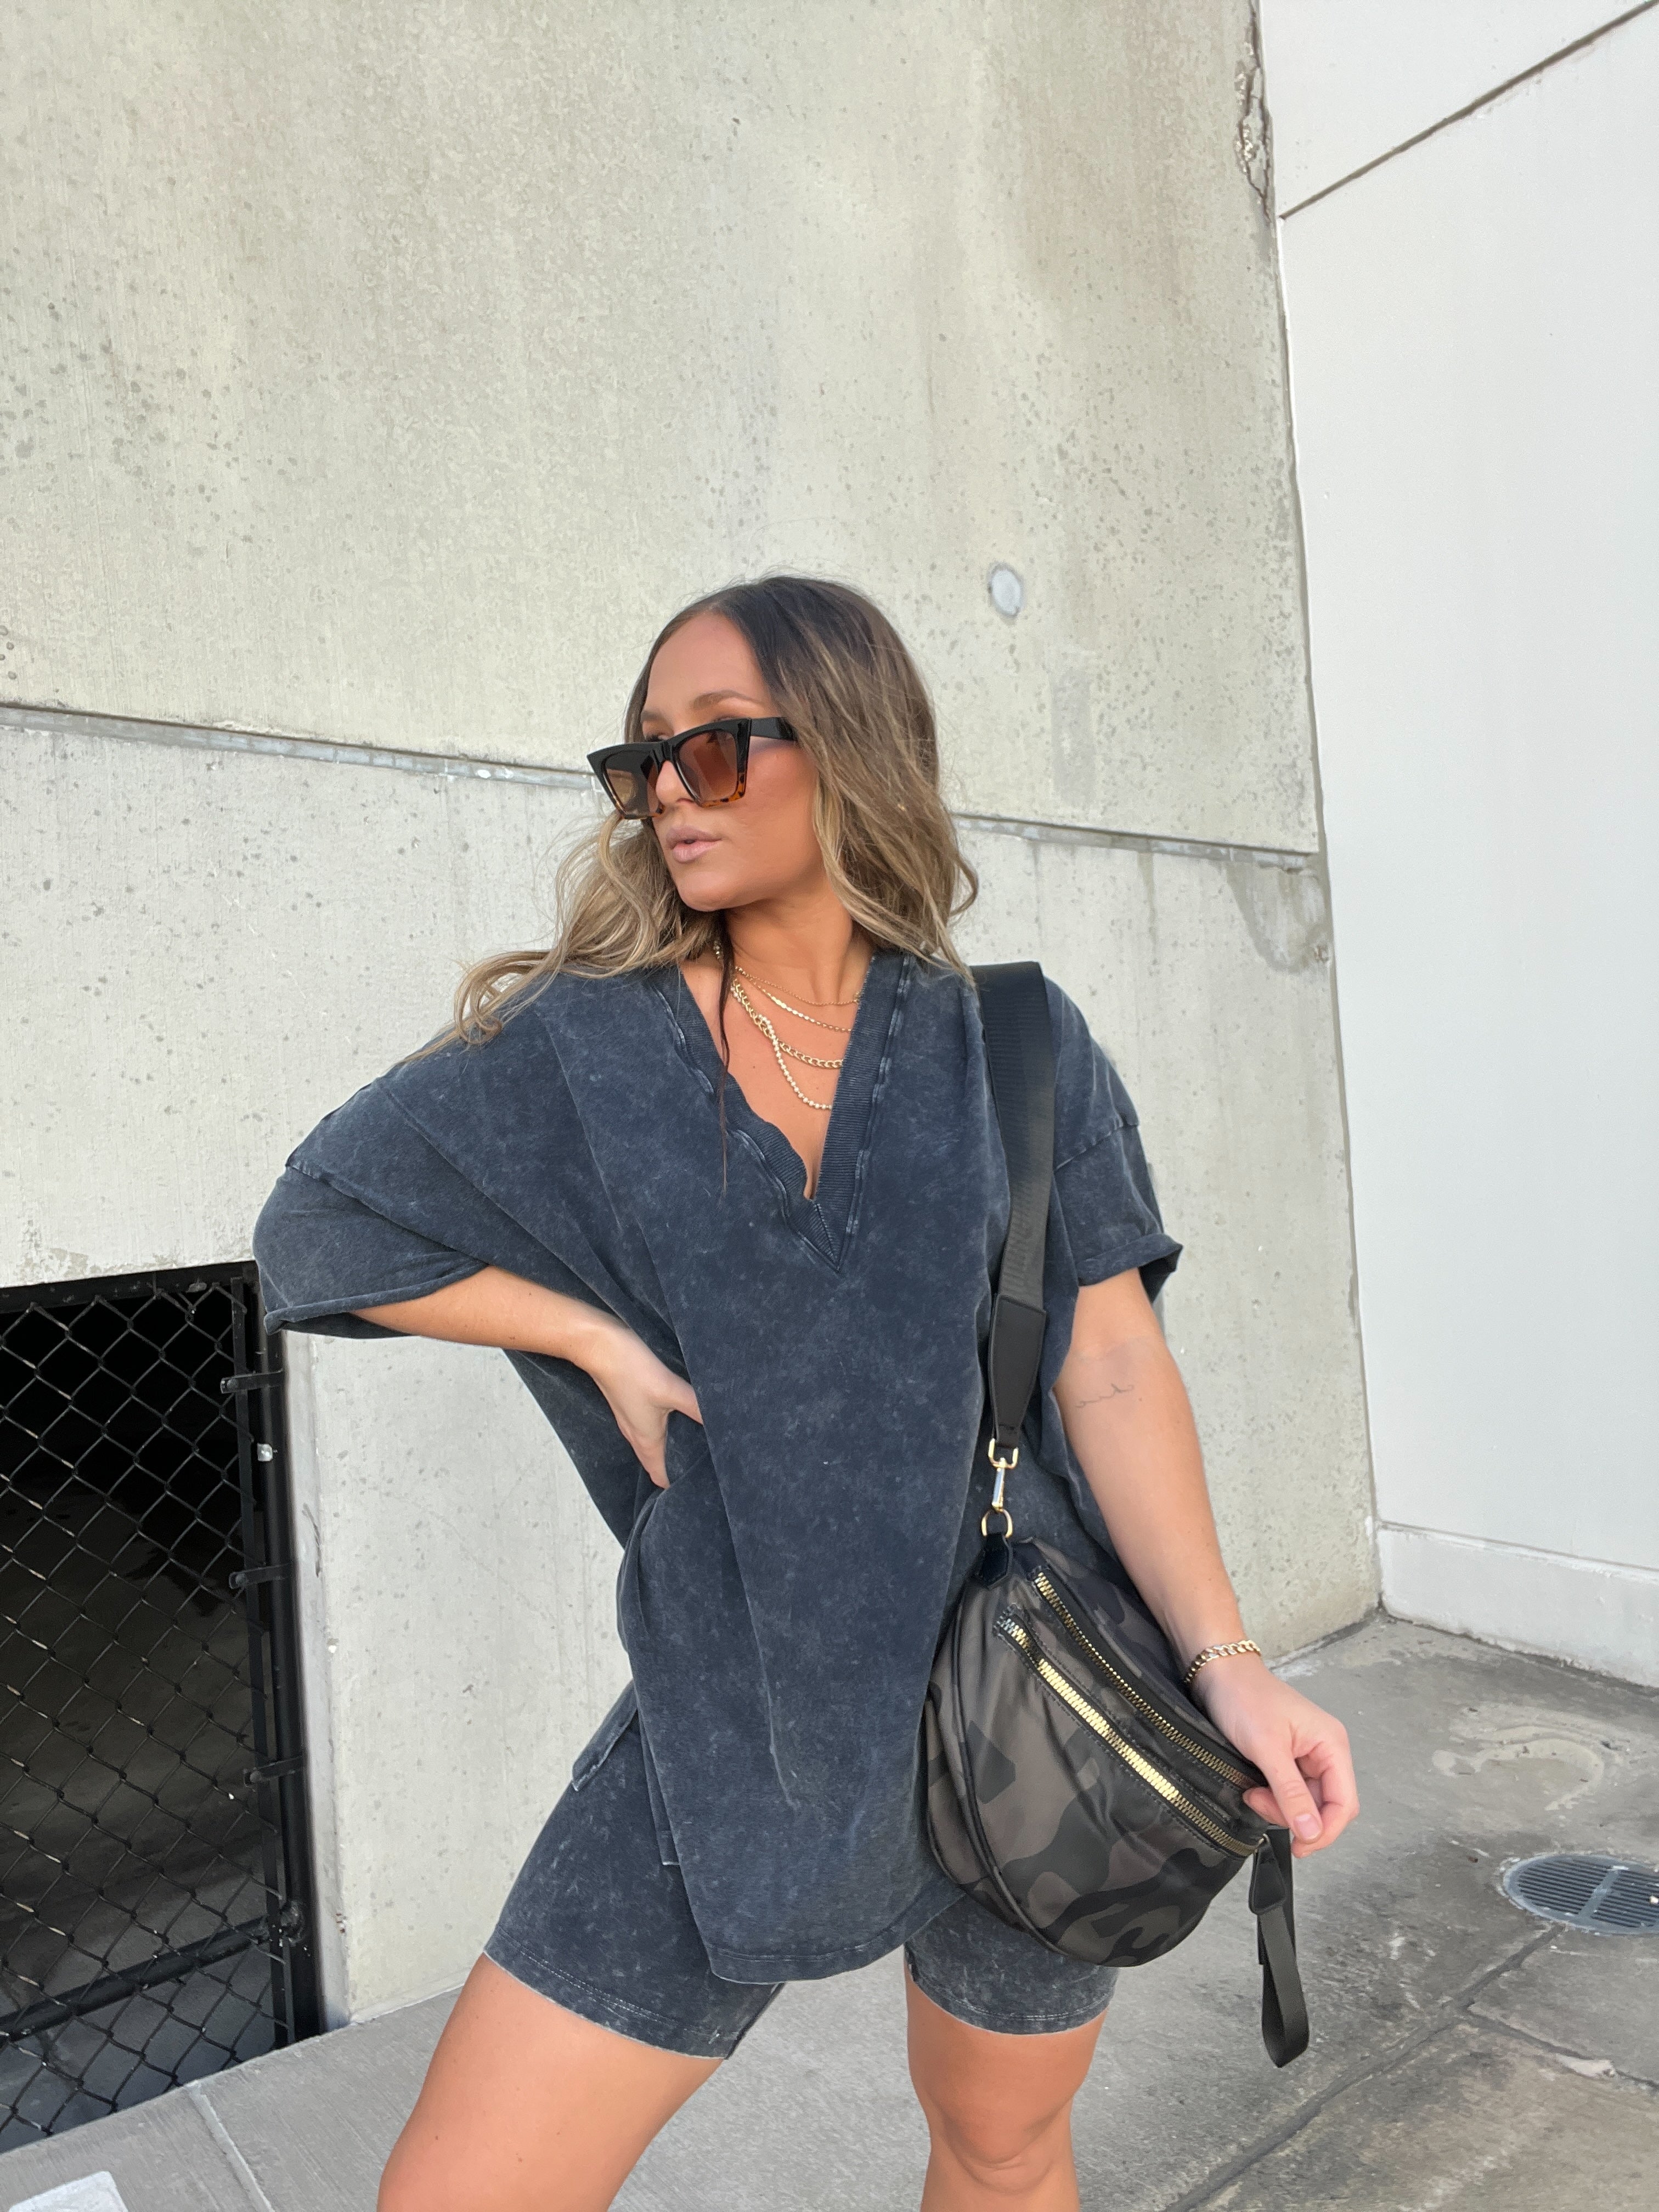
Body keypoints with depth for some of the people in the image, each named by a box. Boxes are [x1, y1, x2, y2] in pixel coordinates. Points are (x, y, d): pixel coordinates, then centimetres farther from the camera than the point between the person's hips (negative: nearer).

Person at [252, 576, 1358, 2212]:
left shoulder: (1015, 1046, -3)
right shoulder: (582, 1050, -2)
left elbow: (1111, 1363, -6)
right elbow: (318, 1225, 3)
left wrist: (1222, 1660, -18)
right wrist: (604, 1343, -7)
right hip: (723, 1730, 0)